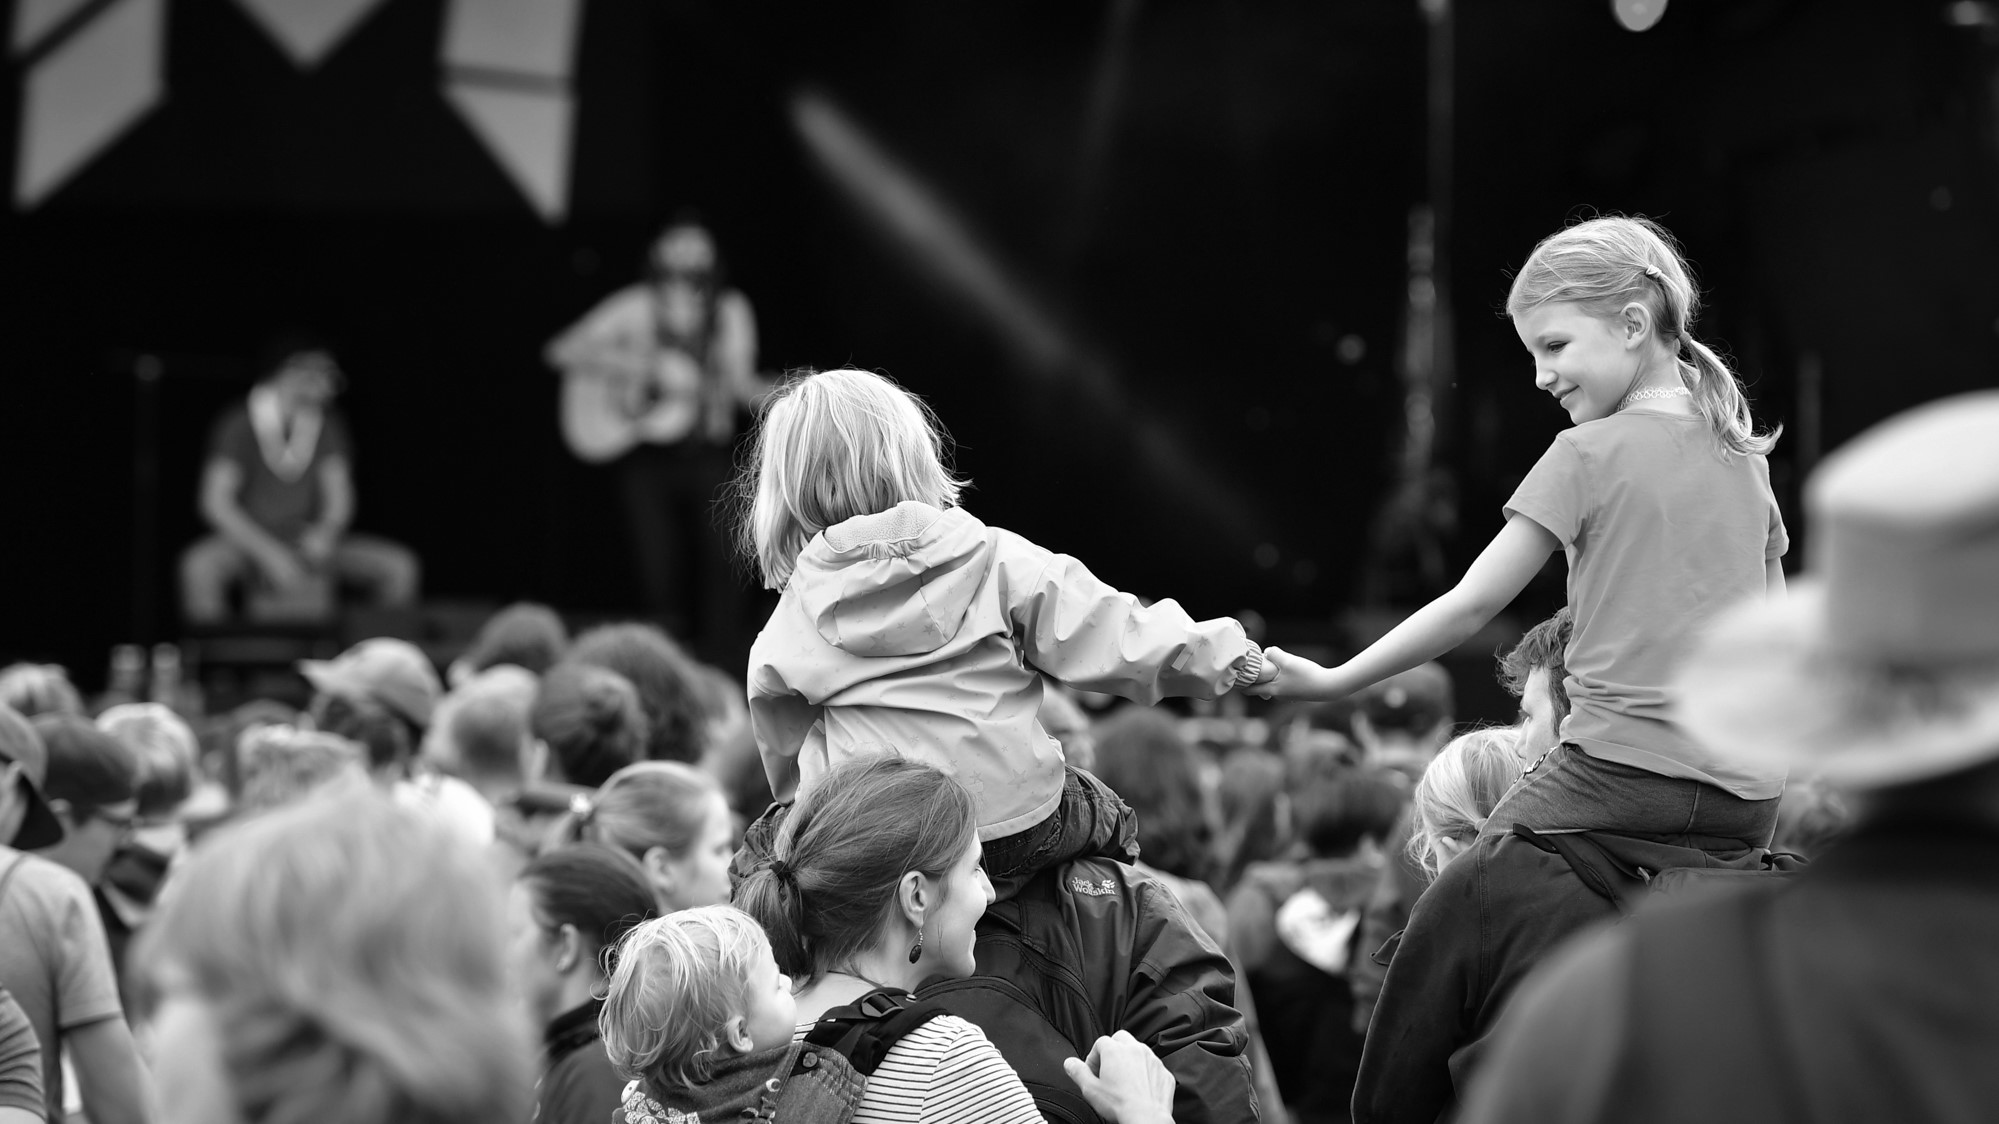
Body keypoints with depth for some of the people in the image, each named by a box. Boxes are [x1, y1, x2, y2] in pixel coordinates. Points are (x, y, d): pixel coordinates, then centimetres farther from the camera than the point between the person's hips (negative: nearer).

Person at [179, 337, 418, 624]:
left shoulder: (328, 425, 0)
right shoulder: (239, 425, -13)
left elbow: (339, 497, 0)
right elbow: (215, 503, -18)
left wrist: (325, 533, -25)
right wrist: (271, 554, -28)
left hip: (310, 543, 4)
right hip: (247, 541, -4)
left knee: (399, 565, -13)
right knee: (199, 565, -38)